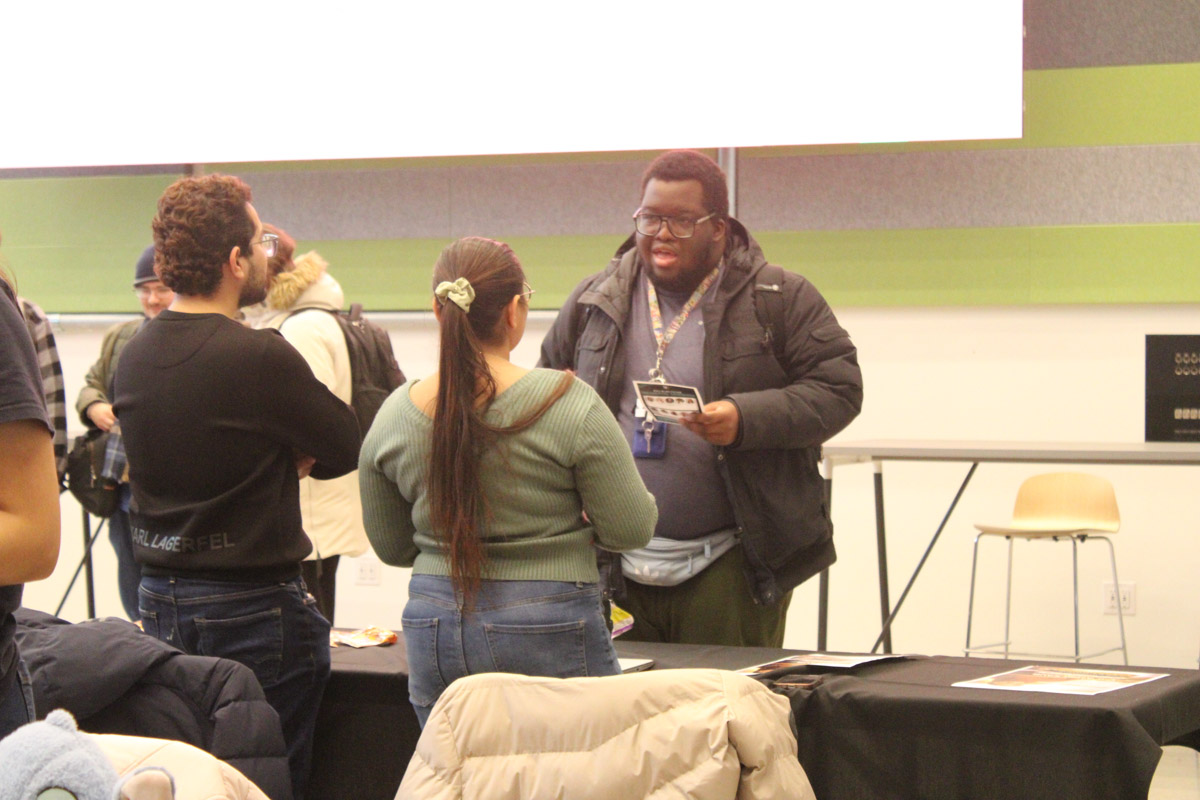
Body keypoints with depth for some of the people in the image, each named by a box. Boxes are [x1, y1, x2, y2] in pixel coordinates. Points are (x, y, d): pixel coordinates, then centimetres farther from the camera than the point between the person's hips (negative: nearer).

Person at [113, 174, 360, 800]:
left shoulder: (132, 357, 4)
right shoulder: (261, 358, -18)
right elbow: (347, 448, -7)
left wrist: (280, 461, 1)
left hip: (158, 601, 7)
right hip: (252, 606, -7)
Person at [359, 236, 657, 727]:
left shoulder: (393, 416, 1)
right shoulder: (570, 405, -12)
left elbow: (391, 548, 12)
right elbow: (632, 530, -6)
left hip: (433, 635, 4)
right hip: (548, 629, -4)